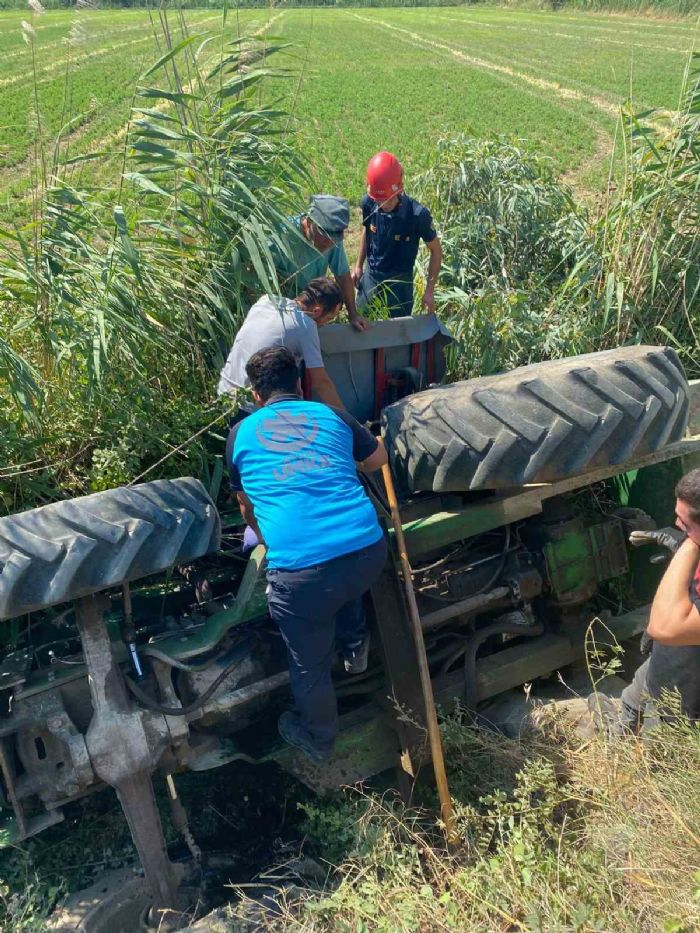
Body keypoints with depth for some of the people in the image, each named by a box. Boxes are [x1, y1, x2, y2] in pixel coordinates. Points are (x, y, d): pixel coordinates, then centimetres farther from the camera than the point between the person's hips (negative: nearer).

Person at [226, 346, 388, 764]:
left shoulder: (240, 434, 15)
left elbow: (246, 506, 31)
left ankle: (318, 740, 47)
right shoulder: (332, 415, 17)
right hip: (370, 551, 2)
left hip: (301, 572, -2)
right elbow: (379, 459, 35)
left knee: (310, 666, 24)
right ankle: (356, 644, 48)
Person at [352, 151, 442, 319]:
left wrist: (429, 290, -13)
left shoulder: (417, 214, -27)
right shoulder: (368, 203, -16)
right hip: (370, 277, 3)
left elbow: (436, 250, -13)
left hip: (399, 282, -3)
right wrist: (359, 265, 12)